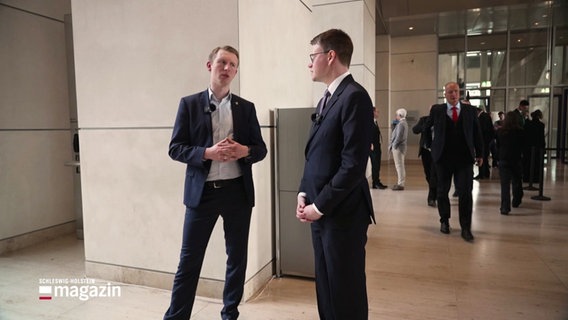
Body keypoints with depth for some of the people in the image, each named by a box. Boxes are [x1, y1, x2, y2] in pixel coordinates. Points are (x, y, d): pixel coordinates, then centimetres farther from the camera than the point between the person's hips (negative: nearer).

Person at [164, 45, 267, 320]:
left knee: (237, 257, 12)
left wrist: (245, 151, -14)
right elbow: (175, 148, -2)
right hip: (202, 192, -2)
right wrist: (207, 153, -18)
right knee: (189, 259, 5)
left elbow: (261, 149, 9)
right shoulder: (189, 104, 2)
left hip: (238, 192, 3)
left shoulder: (246, 108, 8)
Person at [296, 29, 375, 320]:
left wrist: (320, 206, -14)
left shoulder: (354, 96, -14)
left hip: (342, 213, -8)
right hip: (320, 211, 9)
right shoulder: (326, 99, 15)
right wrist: (304, 193, 4)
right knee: (326, 288, 18)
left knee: (346, 292, 7)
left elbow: (353, 165, -20)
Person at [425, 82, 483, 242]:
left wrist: (479, 154, 9)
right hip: (443, 158, 0)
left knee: (465, 193, -4)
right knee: (442, 191, 11)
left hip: (464, 158, 0)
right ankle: (444, 221, 29)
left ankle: (465, 228, 5)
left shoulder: (470, 110, 5)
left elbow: (477, 133, 8)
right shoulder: (437, 110, 1)